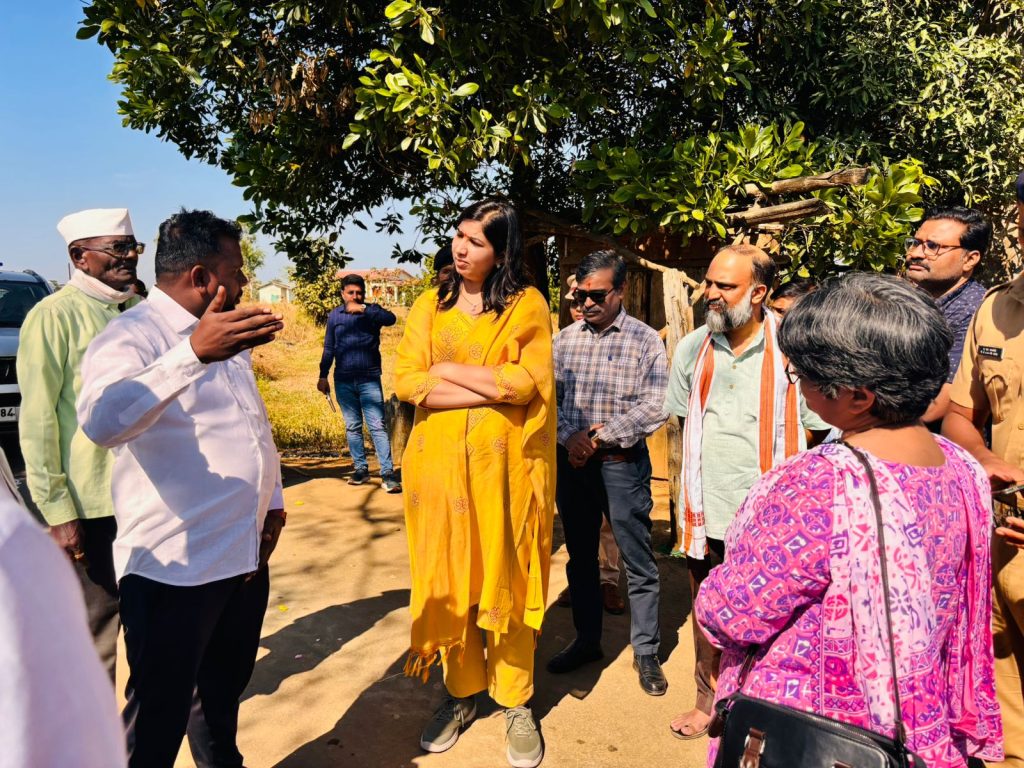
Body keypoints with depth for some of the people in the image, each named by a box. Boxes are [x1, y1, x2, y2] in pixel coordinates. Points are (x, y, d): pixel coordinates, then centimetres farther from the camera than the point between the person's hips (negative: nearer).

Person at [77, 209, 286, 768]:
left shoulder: (223, 335, 13)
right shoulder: (132, 335, -15)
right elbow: (101, 422, -36)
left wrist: (273, 502, 13)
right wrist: (194, 354, -47)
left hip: (246, 555, 8)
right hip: (174, 569, -8)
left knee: (226, 690, 24)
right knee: (159, 720, 5)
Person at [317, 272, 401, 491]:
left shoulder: (372, 311, 3)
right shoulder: (334, 315, 9)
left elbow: (391, 319, -19)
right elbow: (329, 348, 13)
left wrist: (363, 309, -25)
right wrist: (323, 376, 9)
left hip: (369, 379, -3)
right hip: (343, 381, 3)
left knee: (377, 426, -8)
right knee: (352, 427, 8)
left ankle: (387, 473, -10)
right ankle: (361, 468, 18)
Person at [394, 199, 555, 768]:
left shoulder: (527, 305, 0)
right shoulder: (430, 305, 8)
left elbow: (526, 382, -12)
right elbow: (407, 382, -4)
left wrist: (448, 369, -7)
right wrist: (493, 390, -12)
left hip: (502, 464, -2)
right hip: (440, 462, 3)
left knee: (505, 579, 4)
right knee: (448, 576, 8)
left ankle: (517, 703, 20)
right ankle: (462, 692, 25)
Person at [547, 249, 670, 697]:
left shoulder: (645, 340, -4)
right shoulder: (565, 339, 6)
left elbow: (655, 406, -12)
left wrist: (598, 435, -15)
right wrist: (570, 439, -13)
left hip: (622, 463, -4)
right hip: (571, 461, 4)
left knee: (638, 562, 3)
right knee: (580, 556, 15)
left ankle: (646, 652, 19)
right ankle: (586, 640, 31)